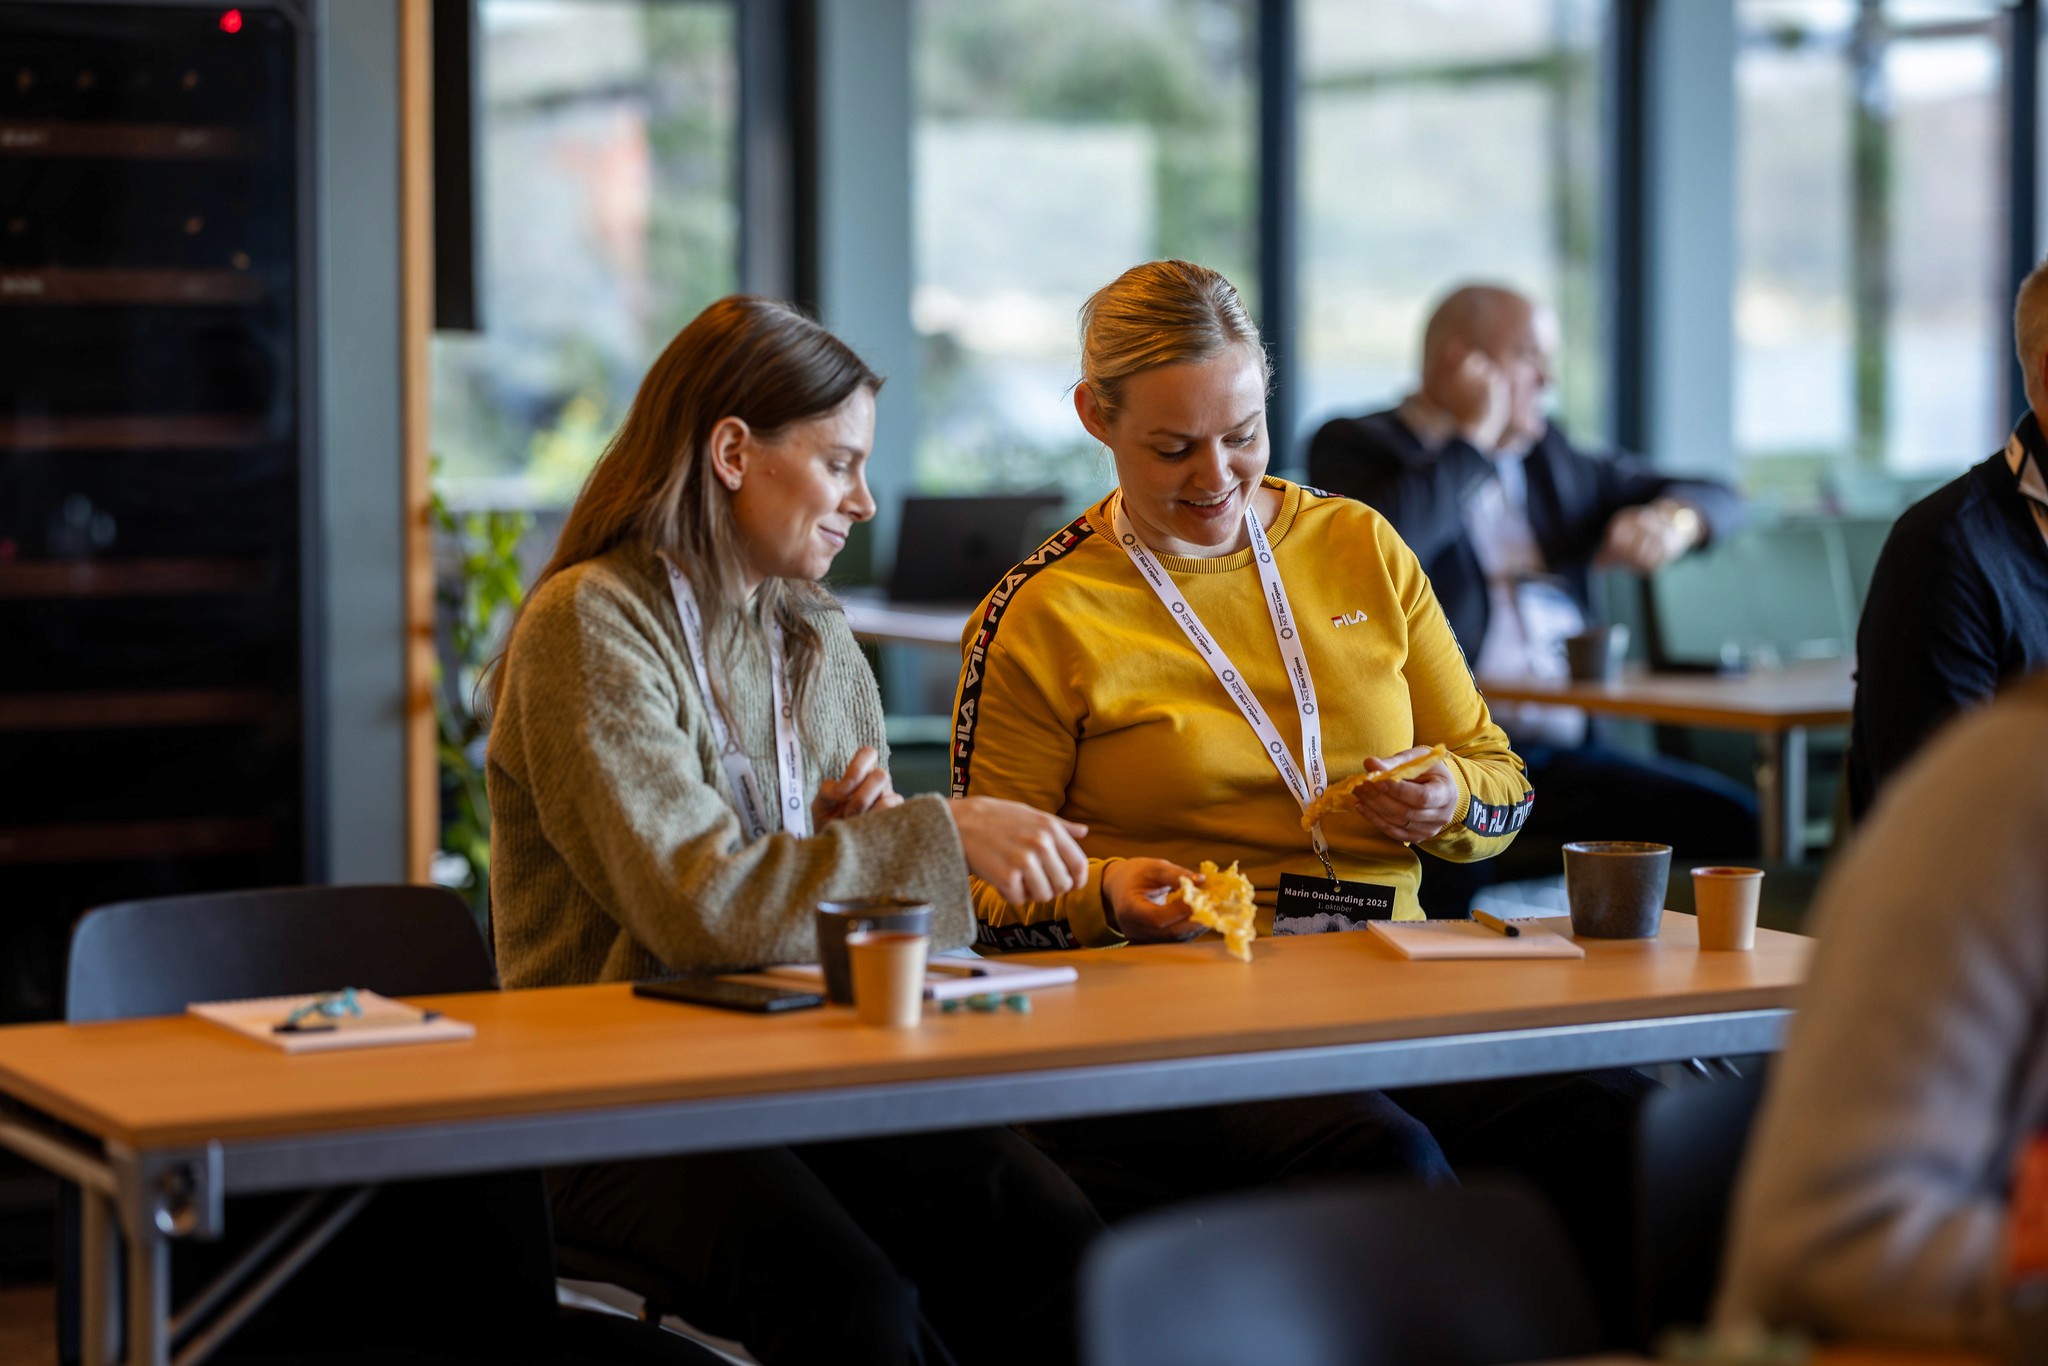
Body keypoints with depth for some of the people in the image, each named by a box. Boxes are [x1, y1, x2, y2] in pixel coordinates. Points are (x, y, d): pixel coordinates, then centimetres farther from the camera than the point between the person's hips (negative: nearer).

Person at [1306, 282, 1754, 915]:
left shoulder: (1549, 455, 22)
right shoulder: (1355, 446, 5)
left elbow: (1720, 500, 28)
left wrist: (1671, 519, 3)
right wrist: (1476, 437, -4)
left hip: (1566, 751, 6)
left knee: (1739, 820, -17)